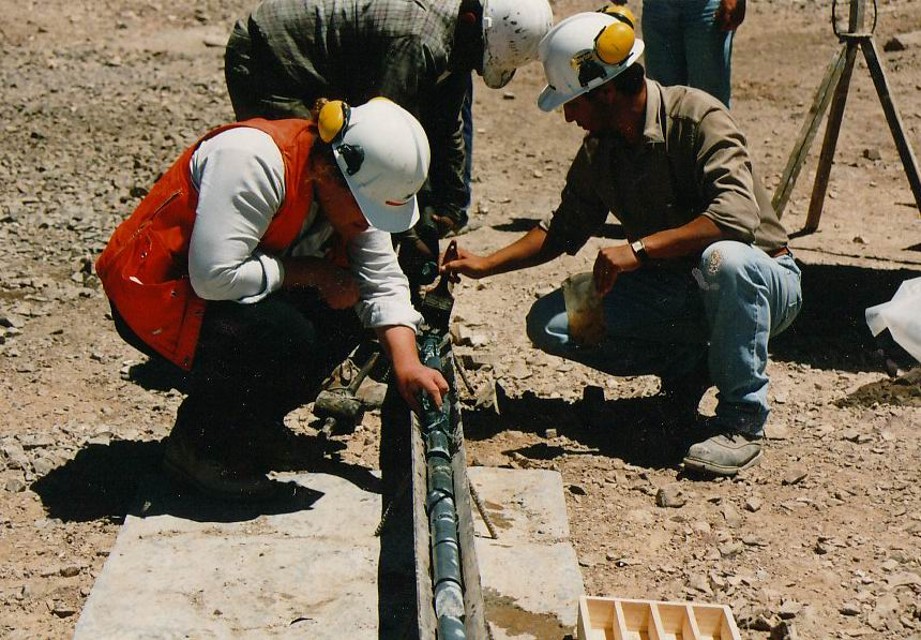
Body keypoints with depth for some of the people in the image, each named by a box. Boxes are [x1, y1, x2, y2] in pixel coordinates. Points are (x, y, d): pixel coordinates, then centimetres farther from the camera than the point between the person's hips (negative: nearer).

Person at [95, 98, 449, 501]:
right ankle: (196, 445, -8)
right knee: (287, 338, -30)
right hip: (156, 290, -8)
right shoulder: (255, 161, -31)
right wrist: (309, 272, -25)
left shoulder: (358, 190, -6)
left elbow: (383, 283, -4)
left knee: (343, 315, -9)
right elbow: (214, 276, -36)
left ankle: (253, 423, 8)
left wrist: (407, 364, -17)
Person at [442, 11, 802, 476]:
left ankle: (742, 422, -23)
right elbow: (564, 229, 15)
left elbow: (739, 215, -36)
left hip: (760, 280, -6)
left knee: (724, 259, -43)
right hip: (673, 289, 6)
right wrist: (485, 265, 6)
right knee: (549, 324, -10)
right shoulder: (599, 150, 0)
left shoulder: (696, 117, -21)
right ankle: (689, 364, 2)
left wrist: (639, 249, -39)